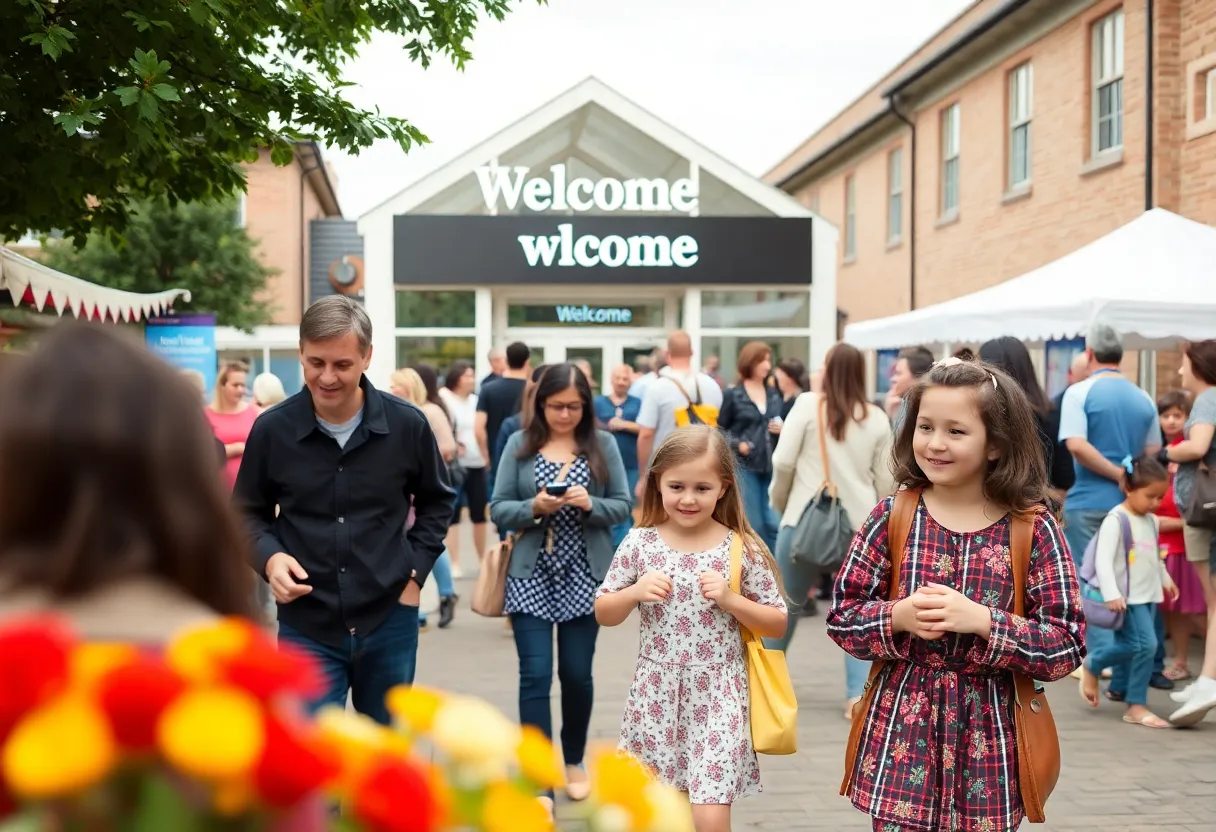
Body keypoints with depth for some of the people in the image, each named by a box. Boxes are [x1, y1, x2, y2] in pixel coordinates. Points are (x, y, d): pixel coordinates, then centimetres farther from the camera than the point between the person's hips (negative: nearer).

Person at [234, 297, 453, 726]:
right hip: (306, 629, -1)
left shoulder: (408, 425, -7)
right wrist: (269, 558, -12)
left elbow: (436, 501, 11)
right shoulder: (272, 429, -9)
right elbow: (249, 513, 7)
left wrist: (417, 570, 1)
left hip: (389, 621, 2)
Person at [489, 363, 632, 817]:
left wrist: (590, 505, -17)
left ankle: (574, 762, 32)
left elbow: (623, 505, 2)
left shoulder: (602, 444, 2)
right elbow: (498, 509, -1)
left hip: (583, 576, 1)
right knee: (535, 676, -5)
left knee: (577, 674, 10)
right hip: (531, 576, -1)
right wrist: (533, 508, -19)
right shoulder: (520, 444, 1)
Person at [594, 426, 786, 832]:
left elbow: (777, 624, 1)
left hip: (718, 695, -2)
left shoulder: (743, 550, -5)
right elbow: (603, 615, 7)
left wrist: (730, 600, -14)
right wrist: (635, 592, -12)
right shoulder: (639, 544, -1)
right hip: (656, 694, 2)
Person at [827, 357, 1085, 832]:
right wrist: (896, 618, -17)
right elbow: (842, 617, 3)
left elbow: (1068, 647, -7)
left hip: (989, 737, -1)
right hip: (903, 729, 1)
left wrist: (982, 621, -20)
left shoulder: (1033, 530, -6)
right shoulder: (891, 518, -2)